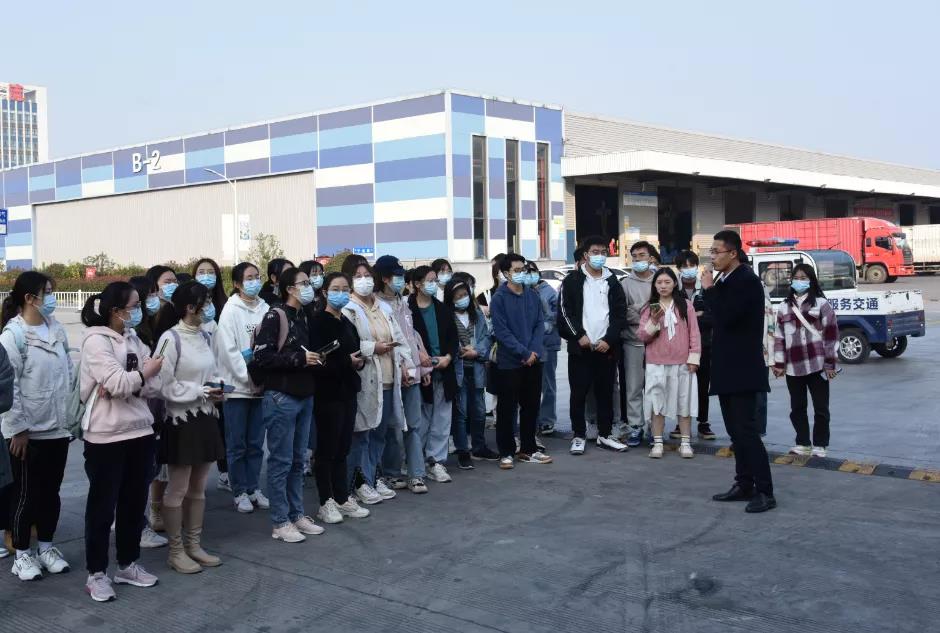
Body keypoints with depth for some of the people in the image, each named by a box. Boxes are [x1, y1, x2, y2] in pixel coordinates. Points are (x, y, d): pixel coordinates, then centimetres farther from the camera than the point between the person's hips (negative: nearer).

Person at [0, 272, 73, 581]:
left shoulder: (56, 328, 5)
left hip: (57, 426, 5)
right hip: (28, 430, -5)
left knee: (51, 491, 15)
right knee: (25, 494, 7)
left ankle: (46, 547, 29)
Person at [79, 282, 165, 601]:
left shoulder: (134, 339, 10)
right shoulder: (96, 341, -11)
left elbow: (154, 387, 4)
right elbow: (118, 383, -21)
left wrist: (127, 386, -14)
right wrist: (146, 371, -4)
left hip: (140, 431, 7)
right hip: (106, 436, -7)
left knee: (135, 501, 14)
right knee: (102, 504, 4)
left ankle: (128, 564, 28)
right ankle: (97, 573, 14)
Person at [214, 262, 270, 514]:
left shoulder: (265, 309, 6)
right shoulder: (230, 311, -6)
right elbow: (229, 350, -11)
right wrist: (249, 377, -13)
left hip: (261, 386, 4)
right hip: (238, 386, -4)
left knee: (256, 443, 11)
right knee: (237, 444, 5)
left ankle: (253, 488, 22)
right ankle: (239, 492, 15)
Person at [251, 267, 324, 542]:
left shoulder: (303, 317, 13)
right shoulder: (275, 316, -10)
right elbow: (261, 356, -17)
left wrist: (313, 358, 5)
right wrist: (299, 358, -17)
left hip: (304, 396, 8)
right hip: (281, 398, -8)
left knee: (297, 460, 13)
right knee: (281, 461, 0)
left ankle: (297, 515, 21)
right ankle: (280, 522, 7)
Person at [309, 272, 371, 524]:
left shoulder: (347, 323, 15)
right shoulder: (318, 322, -10)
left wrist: (358, 361, -3)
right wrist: (346, 362, -20)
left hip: (348, 391, 7)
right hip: (327, 392, -7)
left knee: (343, 448, 12)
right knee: (327, 448, 1)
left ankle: (342, 498, 20)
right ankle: (326, 503, 9)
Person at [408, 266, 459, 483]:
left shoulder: (443, 310, 12)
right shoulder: (408, 310, -5)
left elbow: (453, 337, 12)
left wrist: (448, 357, -4)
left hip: (443, 372, 5)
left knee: (441, 420, 7)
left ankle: (436, 461, 16)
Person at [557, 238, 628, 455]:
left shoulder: (612, 282, 11)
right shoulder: (572, 280, 2)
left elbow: (619, 313, 6)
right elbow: (564, 311, -4)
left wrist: (609, 340, -6)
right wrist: (579, 335, -12)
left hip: (606, 347, 3)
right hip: (580, 347, -3)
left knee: (605, 392, 8)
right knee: (578, 393, 1)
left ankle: (605, 435, 17)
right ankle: (579, 436, 9)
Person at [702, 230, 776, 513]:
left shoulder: (746, 280, -14)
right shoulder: (725, 281, 13)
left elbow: (726, 317, -23)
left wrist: (709, 289, -15)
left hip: (742, 369, -9)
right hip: (727, 368, 9)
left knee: (745, 429, -10)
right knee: (736, 430, 12)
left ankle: (765, 492, -5)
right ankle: (745, 485, 20)